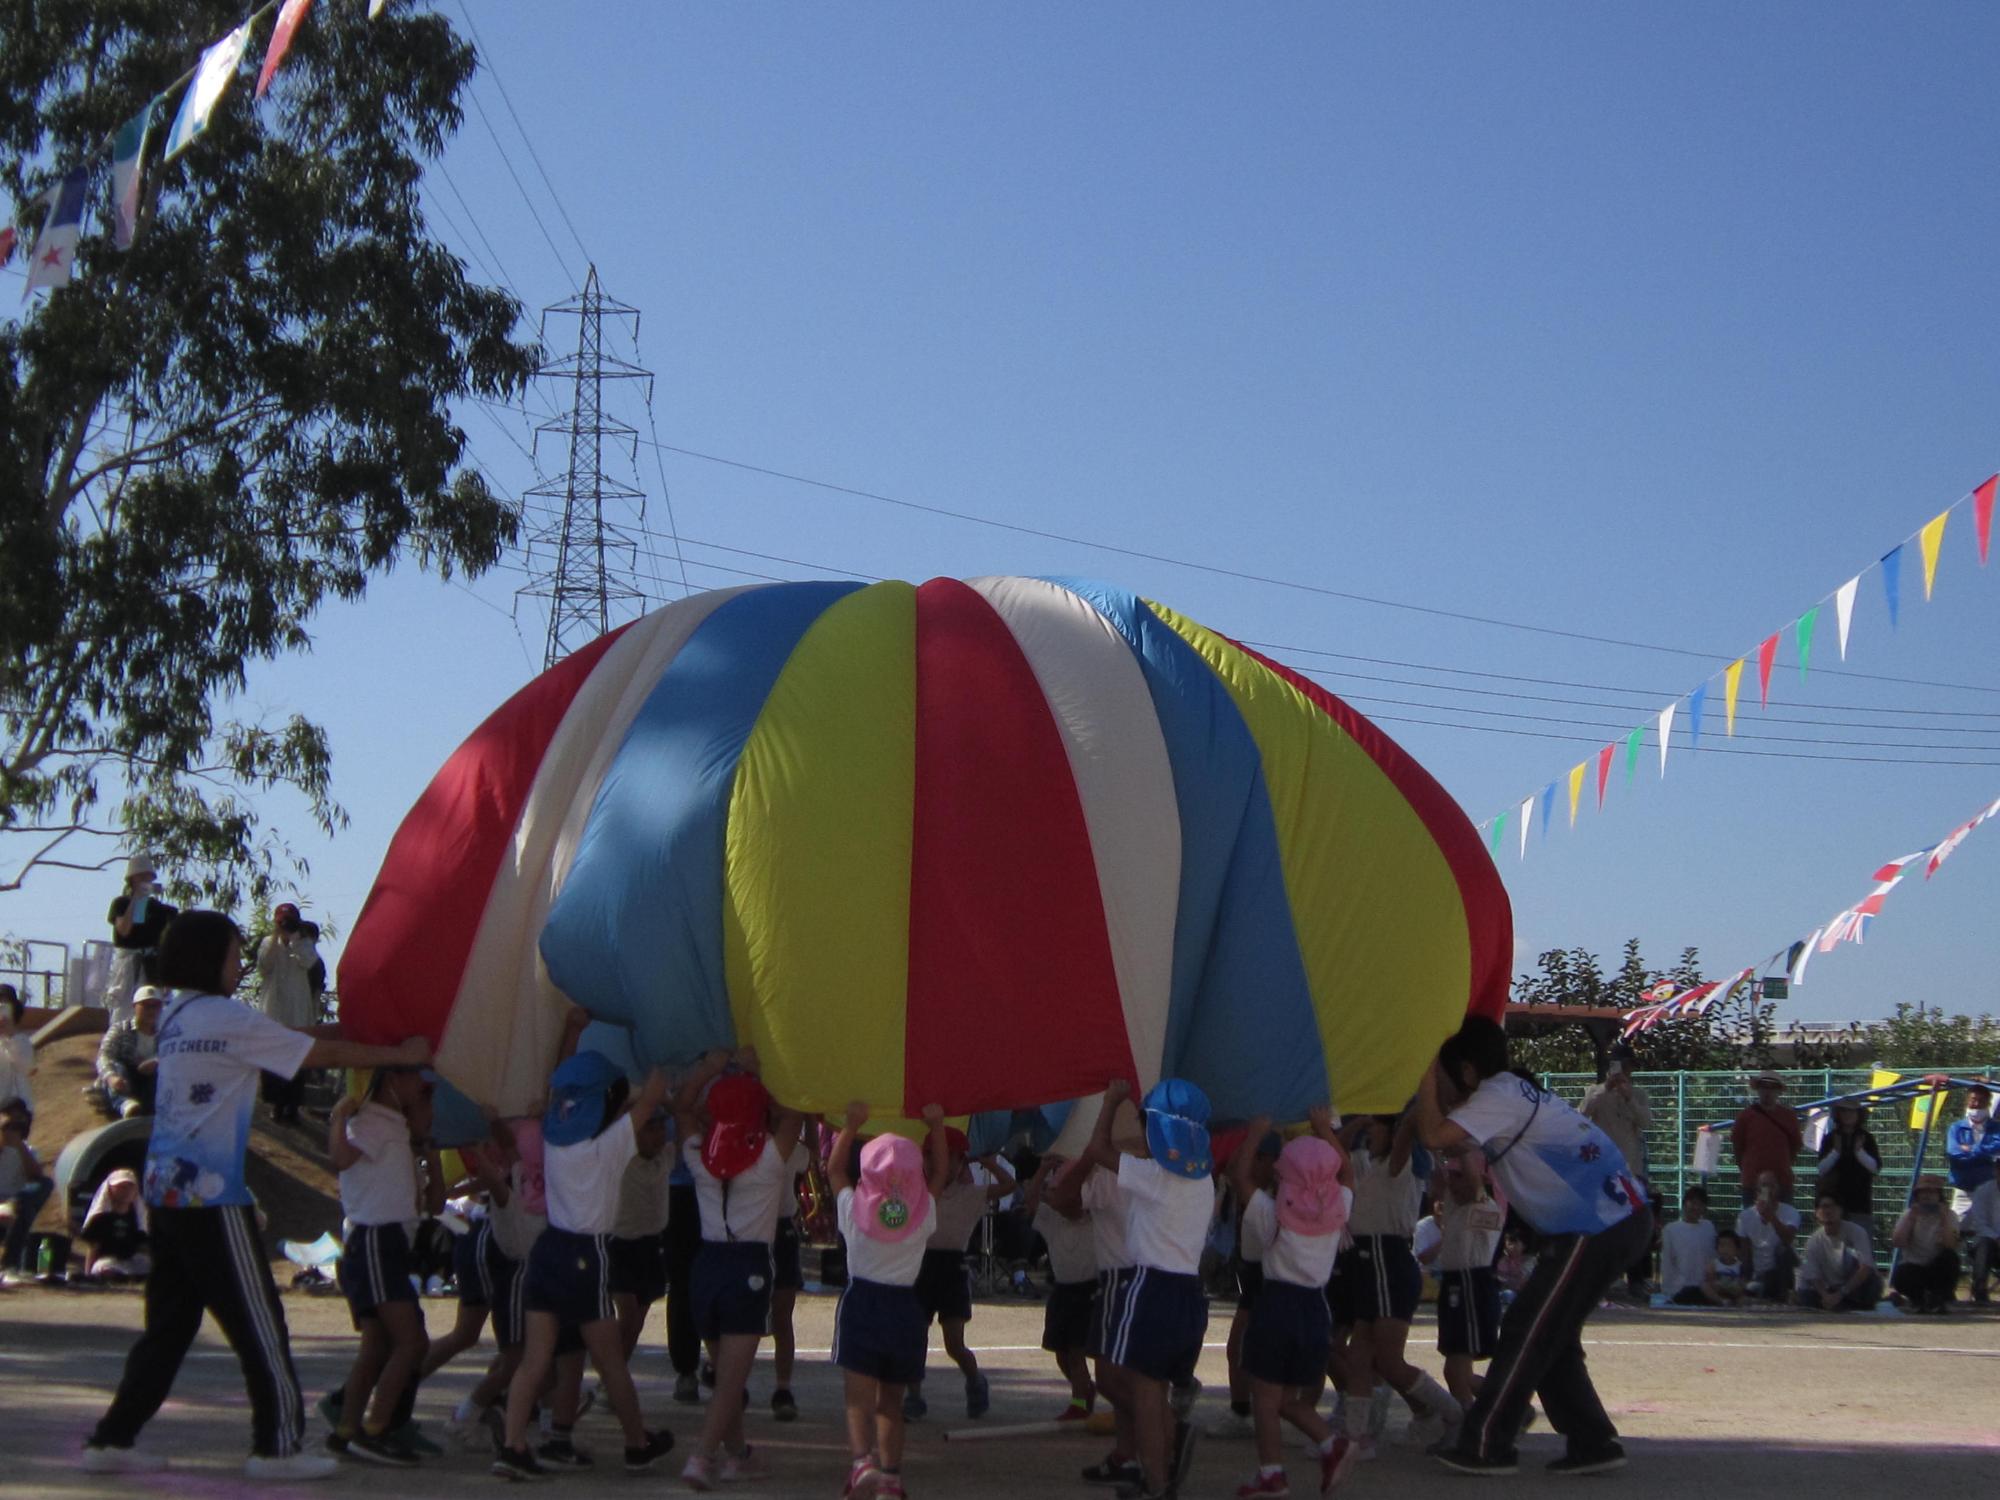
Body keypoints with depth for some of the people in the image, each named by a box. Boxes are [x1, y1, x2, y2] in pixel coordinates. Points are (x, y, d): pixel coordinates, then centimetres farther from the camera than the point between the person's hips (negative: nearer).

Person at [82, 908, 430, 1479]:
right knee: (258, 1321, 0)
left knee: (169, 1322, 13)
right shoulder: (227, 1018, -12)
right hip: (211, 1195, -9)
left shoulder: (177, 1016, 14)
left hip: (166, 1188, 9)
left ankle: (113, 1437, 13)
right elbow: (324, 1054, -7)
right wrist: (402, 1053, 3)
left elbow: (297, 1037, 16)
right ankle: (278, 1444, 5)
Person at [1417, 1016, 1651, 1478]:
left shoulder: (1499, 1096, -12)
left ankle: (1484, 1445, 2)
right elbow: (1472, 1165, 21)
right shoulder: (1510, 1093, 18)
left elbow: (1434, 1135, -22)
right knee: (1550, 1335, 15)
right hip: (1621, 1217, 10)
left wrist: (1426, 1075, -10)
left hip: (1598, 1226, -10)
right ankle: (1593, 1442, 16)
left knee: (1527, 1331, -4)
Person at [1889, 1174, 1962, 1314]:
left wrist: (1944, 1219, -23)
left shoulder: (1949, 1216, -3)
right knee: (1901, 1275, -34)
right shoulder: (1909, 1214, 0)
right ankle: (1917, 1297, 2)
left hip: (1938, 1269, 0)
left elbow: (1951, 1245, -21)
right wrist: (1911, 1218, -18)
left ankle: (1940, 1299, -10)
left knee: (1950, 1256, -32)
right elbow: (1897, 1243, -15)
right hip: (1913, 1267, 0)